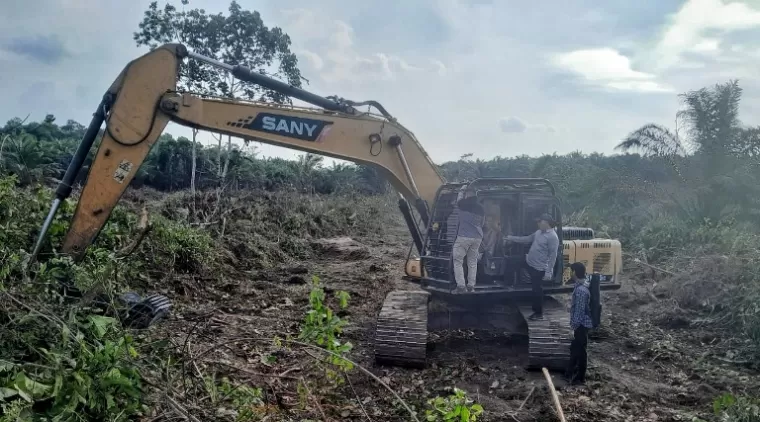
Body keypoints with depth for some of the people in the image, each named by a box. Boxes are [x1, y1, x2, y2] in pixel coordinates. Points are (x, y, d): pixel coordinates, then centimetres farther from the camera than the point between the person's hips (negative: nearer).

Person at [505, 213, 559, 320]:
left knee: (536, 289, 1)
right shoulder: (539, 232, 6)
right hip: (528, 261, 9)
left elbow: (553, 256, -23)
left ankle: (538, 313, 17)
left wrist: (548, 272, -25)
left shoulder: (552, 237, -22)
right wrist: (512, 238, 19)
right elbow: (527, 239, 20)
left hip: (539, 268, -9)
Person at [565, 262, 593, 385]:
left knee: (580, 351, 3)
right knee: (574, 349, 20)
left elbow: (580, 311, -24)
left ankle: (580, 378, 16)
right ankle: (571, 372, 33)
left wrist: (574, 328, -18)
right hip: (580, 324, 10)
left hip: (581, 325, -10)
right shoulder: (581, 285, 5)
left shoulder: (581, 290, -26)